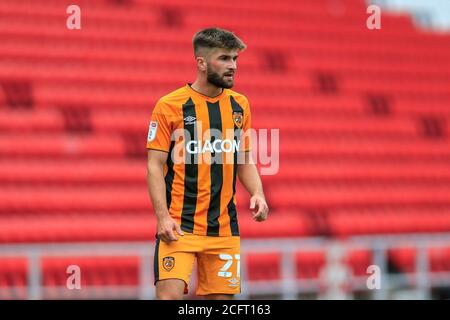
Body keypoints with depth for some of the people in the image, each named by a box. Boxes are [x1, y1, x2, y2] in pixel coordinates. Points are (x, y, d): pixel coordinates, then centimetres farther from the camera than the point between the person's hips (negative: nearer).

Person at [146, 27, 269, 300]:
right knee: (170, 295, -17)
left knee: (222, 297, 4)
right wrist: (163, 216, -16)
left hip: (224, 227, 5)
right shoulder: (170, 106, -5)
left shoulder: (239, 105, 10)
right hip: (179, 226, -5)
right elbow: (155, 166, -6)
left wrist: (257, 194, 0)